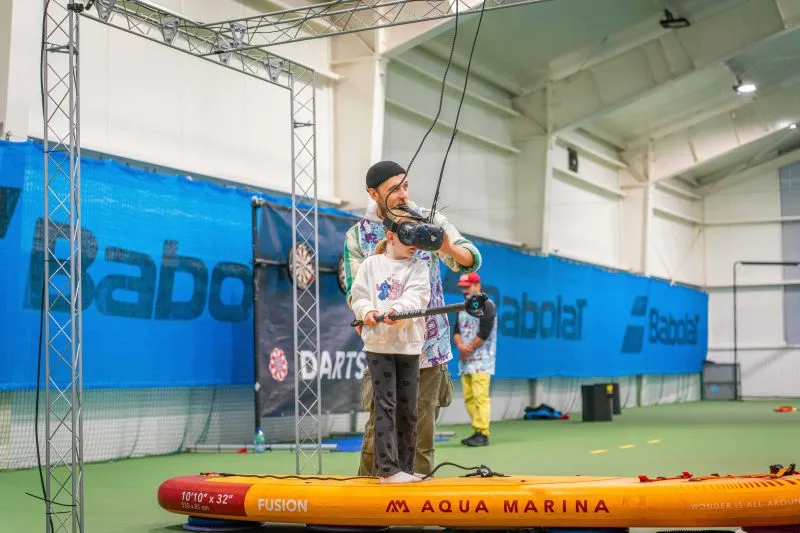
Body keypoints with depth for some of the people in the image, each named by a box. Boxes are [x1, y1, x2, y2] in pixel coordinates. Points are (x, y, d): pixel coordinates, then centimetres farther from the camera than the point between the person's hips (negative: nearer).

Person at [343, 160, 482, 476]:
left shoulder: (429, 221, 3)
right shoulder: (357, 235, 2)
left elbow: (471, 260, -3)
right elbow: (354, 289, 0)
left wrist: (449, 249, -26)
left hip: (429, 343, 1)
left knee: (423, 424, 5)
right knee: (378, 425, -3)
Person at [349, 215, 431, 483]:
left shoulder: (419, 267, 8)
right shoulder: (371, 264, 7)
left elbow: (415, 296, -9)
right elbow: (358, 297, 5)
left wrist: (397, 310, -29)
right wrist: (367, 312, -17)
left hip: (409, 344, 2)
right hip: (378, 344, -2)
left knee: (408, 408, 5)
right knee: (385, 405, -6)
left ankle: (405, 467, 15)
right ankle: (387, 469, -5)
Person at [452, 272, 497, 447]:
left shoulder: (486, 305, -5)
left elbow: (484, 333, -13)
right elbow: (457, 330, 14)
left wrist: (469, 349, -9)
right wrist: (460, 346, -5)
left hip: (481, 360, -8)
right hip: (465, 360, 8)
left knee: (480, 396, -15)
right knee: (469, 398, 6)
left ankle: (482, 434, -17)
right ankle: (477, 432, 10)